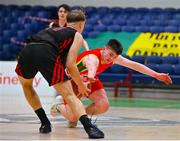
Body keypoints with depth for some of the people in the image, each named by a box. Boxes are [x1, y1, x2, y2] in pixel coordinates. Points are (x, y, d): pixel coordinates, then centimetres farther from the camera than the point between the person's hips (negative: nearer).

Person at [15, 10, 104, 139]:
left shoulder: (51, 30, 39)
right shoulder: (77, 36, 21)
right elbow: (70, 64, 8)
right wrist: (81, 85, 22)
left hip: (27, 51, 5)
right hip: (47, 54, -5)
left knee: (26, 84, 33)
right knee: (69, 95, -1)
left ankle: (45, 123, 27)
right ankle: (89, 127, -19)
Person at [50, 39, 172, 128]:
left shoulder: (114, 57, -18)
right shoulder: (93, 57, -40)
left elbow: (134, 65, -12)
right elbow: (92, 66, -66)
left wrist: (157, 75, -13)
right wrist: (90, 76, -91)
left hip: (90, 80, 6)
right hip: (72, 80, -6)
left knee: (103, 106, -17)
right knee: (72, 117, -17)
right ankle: (60, 105, 18)